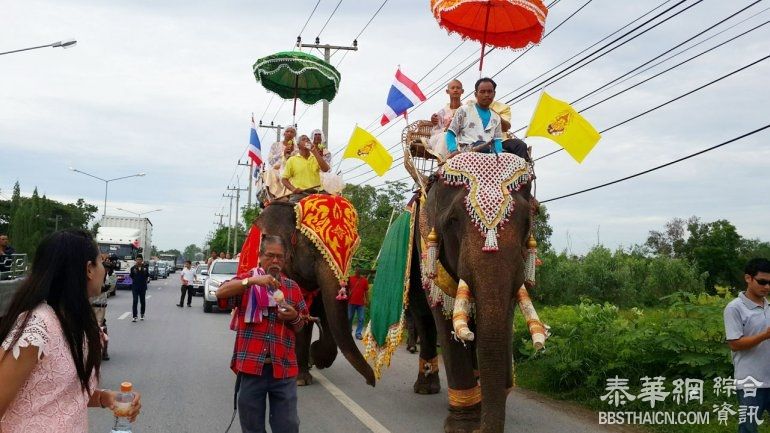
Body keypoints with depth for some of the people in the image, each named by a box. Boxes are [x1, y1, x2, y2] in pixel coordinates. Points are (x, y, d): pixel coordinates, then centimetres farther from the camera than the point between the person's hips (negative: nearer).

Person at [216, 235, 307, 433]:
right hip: (250, 365, -1)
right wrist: (252, 280, -25)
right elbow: (220, 292, -14)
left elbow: (300, 326, 18)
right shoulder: (247, 280, 5)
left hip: (284, 367, 2)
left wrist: (294, 317, -6)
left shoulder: (292, 287, 12)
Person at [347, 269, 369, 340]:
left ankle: (358, 333, 6)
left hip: (361, 303, 0)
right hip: (351, 302, 0)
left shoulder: (365, 280, 1)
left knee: (361, 319, -2)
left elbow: (366, 290, 4)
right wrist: (346, 297, 2)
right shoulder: (351, 278, 0)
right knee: (349, 318, 9)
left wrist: (366, 300, -1)